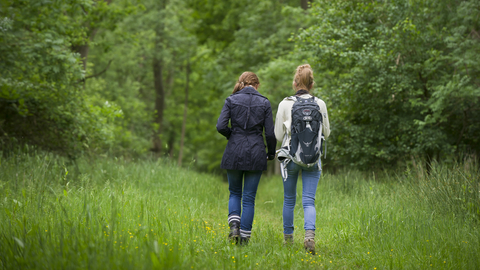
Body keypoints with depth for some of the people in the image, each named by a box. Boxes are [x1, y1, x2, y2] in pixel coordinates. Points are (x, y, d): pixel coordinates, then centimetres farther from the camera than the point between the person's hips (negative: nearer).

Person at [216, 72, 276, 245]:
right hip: (256, 153, 0)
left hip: (234, 152, 0)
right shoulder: (264, 103, 1)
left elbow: (221, 126, -9)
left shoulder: (231, 100, 0)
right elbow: (270, 133, -1)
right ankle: (244, 237, 5)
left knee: (235, 193, 18)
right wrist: (271, 152, 15)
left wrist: (232, 136, 12)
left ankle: (234, 225, -3)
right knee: (249, 197, 7)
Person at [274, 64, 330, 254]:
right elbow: (326, 133, 7)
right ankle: (310, 234, -23)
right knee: (309, 200, 0)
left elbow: (278, 135, 0)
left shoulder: (285, 104, -5)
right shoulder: (320, 104, -2)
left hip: (291, 155, 0)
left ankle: (288, 238, 25)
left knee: (289, 199, 15)